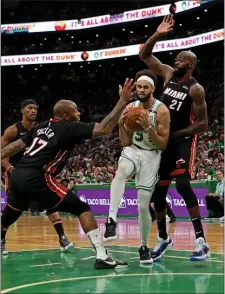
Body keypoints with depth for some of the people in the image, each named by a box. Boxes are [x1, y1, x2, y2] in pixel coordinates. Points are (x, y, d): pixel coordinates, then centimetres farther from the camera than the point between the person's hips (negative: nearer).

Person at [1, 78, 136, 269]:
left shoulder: (42, 127, 21)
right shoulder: (71, 128, -1)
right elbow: (104, 129, -11)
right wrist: (123, 101, -7)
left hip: (18, 175, 8)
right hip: (37, 179, -8)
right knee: (82, 209, -1)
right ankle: (102, 257, -8)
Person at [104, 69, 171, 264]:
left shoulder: (161, 111, -13)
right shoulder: (131, 108, -1)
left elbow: (163, 145, -14)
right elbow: (125, 142, 2)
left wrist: (148, 127, -27)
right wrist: (121, 124, -16)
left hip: (151, 156, -2)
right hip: (132, 151, 2)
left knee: (143, 206, -3)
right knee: (121, 172, -37)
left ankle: (144, 247, 18)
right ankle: (112, 220, -42)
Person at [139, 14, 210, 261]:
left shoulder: (195, 89, -14)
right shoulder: (169, 74, 4)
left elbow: (202, 124, -14)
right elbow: (144, 55, 6)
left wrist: (175, 134, -15)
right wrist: (157, 35, -8)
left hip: (183, 140, -7)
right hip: (162, 141, 7)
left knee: (182, 184, -23)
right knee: (158, 190, 8)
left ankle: (201, 241, -21)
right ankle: (163, 238, 24)